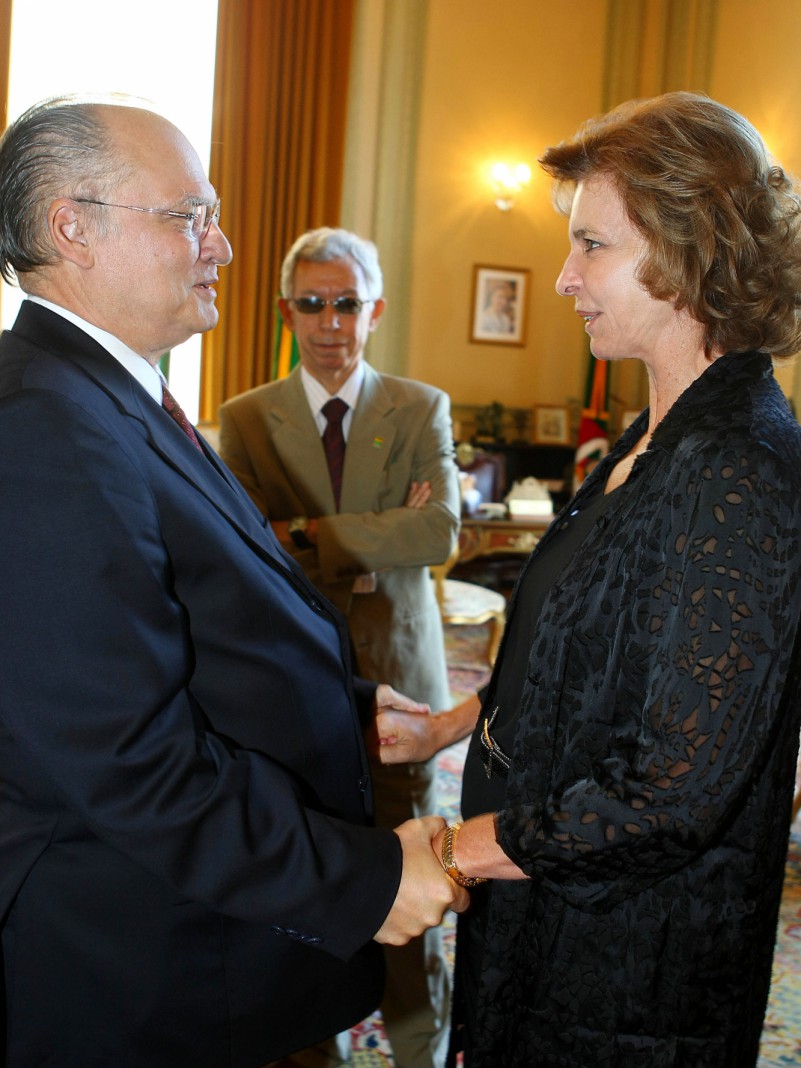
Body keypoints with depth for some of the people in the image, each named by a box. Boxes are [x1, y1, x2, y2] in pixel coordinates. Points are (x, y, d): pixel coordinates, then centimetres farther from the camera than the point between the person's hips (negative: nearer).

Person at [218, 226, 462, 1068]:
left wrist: (305, 536, -16)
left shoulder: (422, 409, 1)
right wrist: (380, 537, -16)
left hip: (394, 676, 0)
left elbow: (440, 532, -15)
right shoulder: (246, 419, 1)